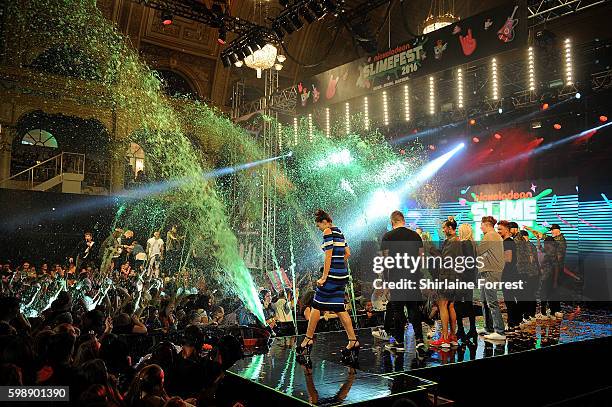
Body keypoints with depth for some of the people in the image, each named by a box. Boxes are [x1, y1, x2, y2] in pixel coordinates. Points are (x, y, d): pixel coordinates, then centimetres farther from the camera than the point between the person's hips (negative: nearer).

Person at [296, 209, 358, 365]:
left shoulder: (328, 231, -9)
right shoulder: (339, 232, 17)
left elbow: (328, 255, -15)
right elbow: (347, 253, 21)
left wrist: (323, 277, -15)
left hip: (332, 275, -9)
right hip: (342, 274, 9)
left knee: (316, 306, 3)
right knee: (339, 308, 10)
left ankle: (308, 339, 12)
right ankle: (353, 341, 8)